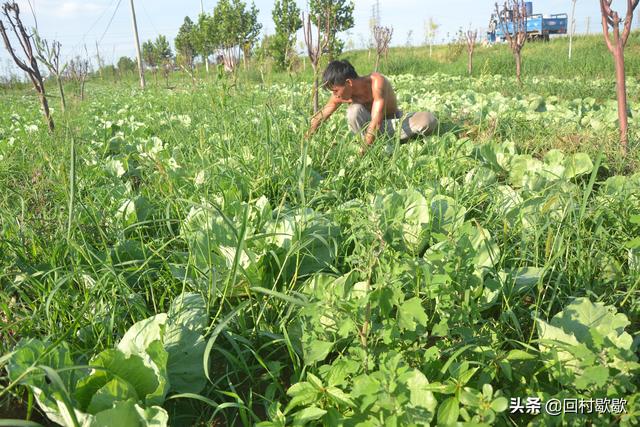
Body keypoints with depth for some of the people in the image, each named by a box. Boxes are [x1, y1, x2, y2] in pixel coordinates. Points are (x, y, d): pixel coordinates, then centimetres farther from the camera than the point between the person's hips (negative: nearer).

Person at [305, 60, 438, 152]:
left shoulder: (377, 82, -33)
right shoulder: (341, 94, -18)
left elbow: (376, 122, -41)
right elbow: (321, 116, -5)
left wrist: (363, 151, -45)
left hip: (394, 120, -2)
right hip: (367, 123, 2)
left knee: (429, 120, -31)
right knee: (354, 111, -33)